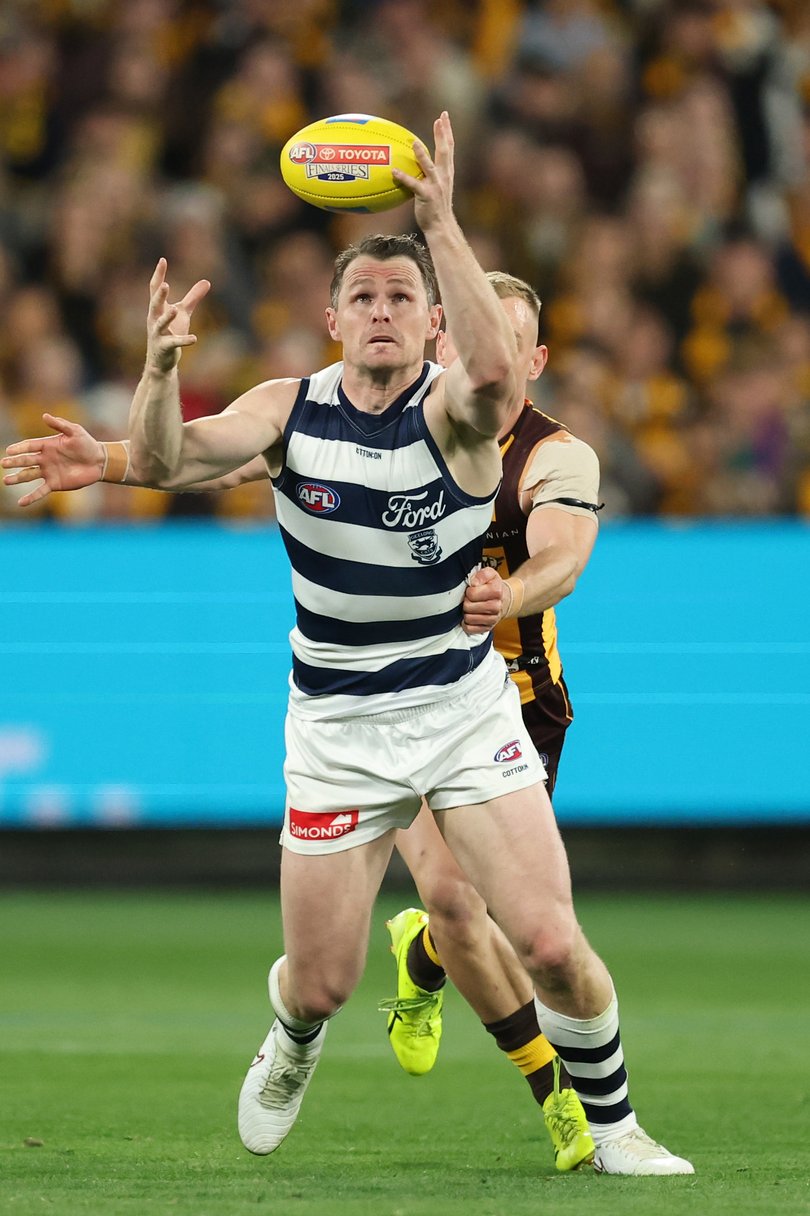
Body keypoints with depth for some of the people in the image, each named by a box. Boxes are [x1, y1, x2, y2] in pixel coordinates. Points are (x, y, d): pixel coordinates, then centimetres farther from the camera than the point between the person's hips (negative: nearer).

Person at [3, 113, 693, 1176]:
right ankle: (293, 1044, 42)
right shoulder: (290, 410, -2)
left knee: (551, 944, -13)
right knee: (323, 979, 4)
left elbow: (494, 370, -36)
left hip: (466, 708, -2)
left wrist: (441, 224, -41)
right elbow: (160, 464, -15)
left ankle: (612, 1125, 12)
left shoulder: (453, 407, -11)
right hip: (337, 727, 2)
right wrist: (160, 369, -35)